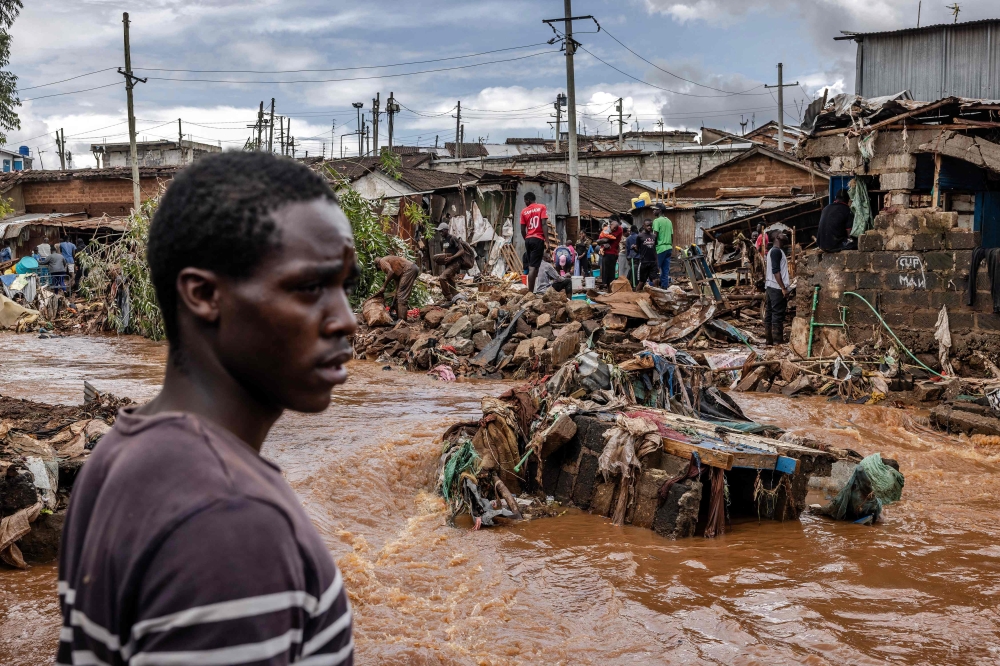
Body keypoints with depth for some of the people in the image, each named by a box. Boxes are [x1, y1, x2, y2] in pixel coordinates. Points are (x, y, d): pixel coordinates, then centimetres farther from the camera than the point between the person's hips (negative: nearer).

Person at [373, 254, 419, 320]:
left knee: (402, 296, -13)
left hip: (409, 269, -10)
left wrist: (384, 287, -8)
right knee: (399, 295, 15)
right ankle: (398, 318, 17)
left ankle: (401, 321, -18)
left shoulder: (382, 261, 6)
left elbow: (391, 272, -16)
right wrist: (393, 302, 27)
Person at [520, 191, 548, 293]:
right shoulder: (541, 207, 0)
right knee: (533, 267, -11)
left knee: (531, 266, 14)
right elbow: (544, 224, -11)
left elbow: (522, 230, 7)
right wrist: (546, 240, -13)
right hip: (538, 239, -4)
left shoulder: (524, 211, 8)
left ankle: (531, 291, 13)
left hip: (528, 239, 4)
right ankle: (530, 292, -17)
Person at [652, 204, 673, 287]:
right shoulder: (669, 221, 16)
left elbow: (655, 235, -14)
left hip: (660, 248, -7)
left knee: (655, 269, -5)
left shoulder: (657, 221, -7)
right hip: (669, 248, 7)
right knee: (666, 270, 8)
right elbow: (672, 236, 17)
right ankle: (665, 287, 7)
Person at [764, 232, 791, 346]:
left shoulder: (772, 251, 18)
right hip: (777, 288, -10)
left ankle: (769, 338, 12)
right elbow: (776, 270, -20)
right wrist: (783, 288, -21)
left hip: (770, 287, 10)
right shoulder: (777, 251, -13)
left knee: (769, 313, 9)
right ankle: (778, 340, -8)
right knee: (778, 314, -8)